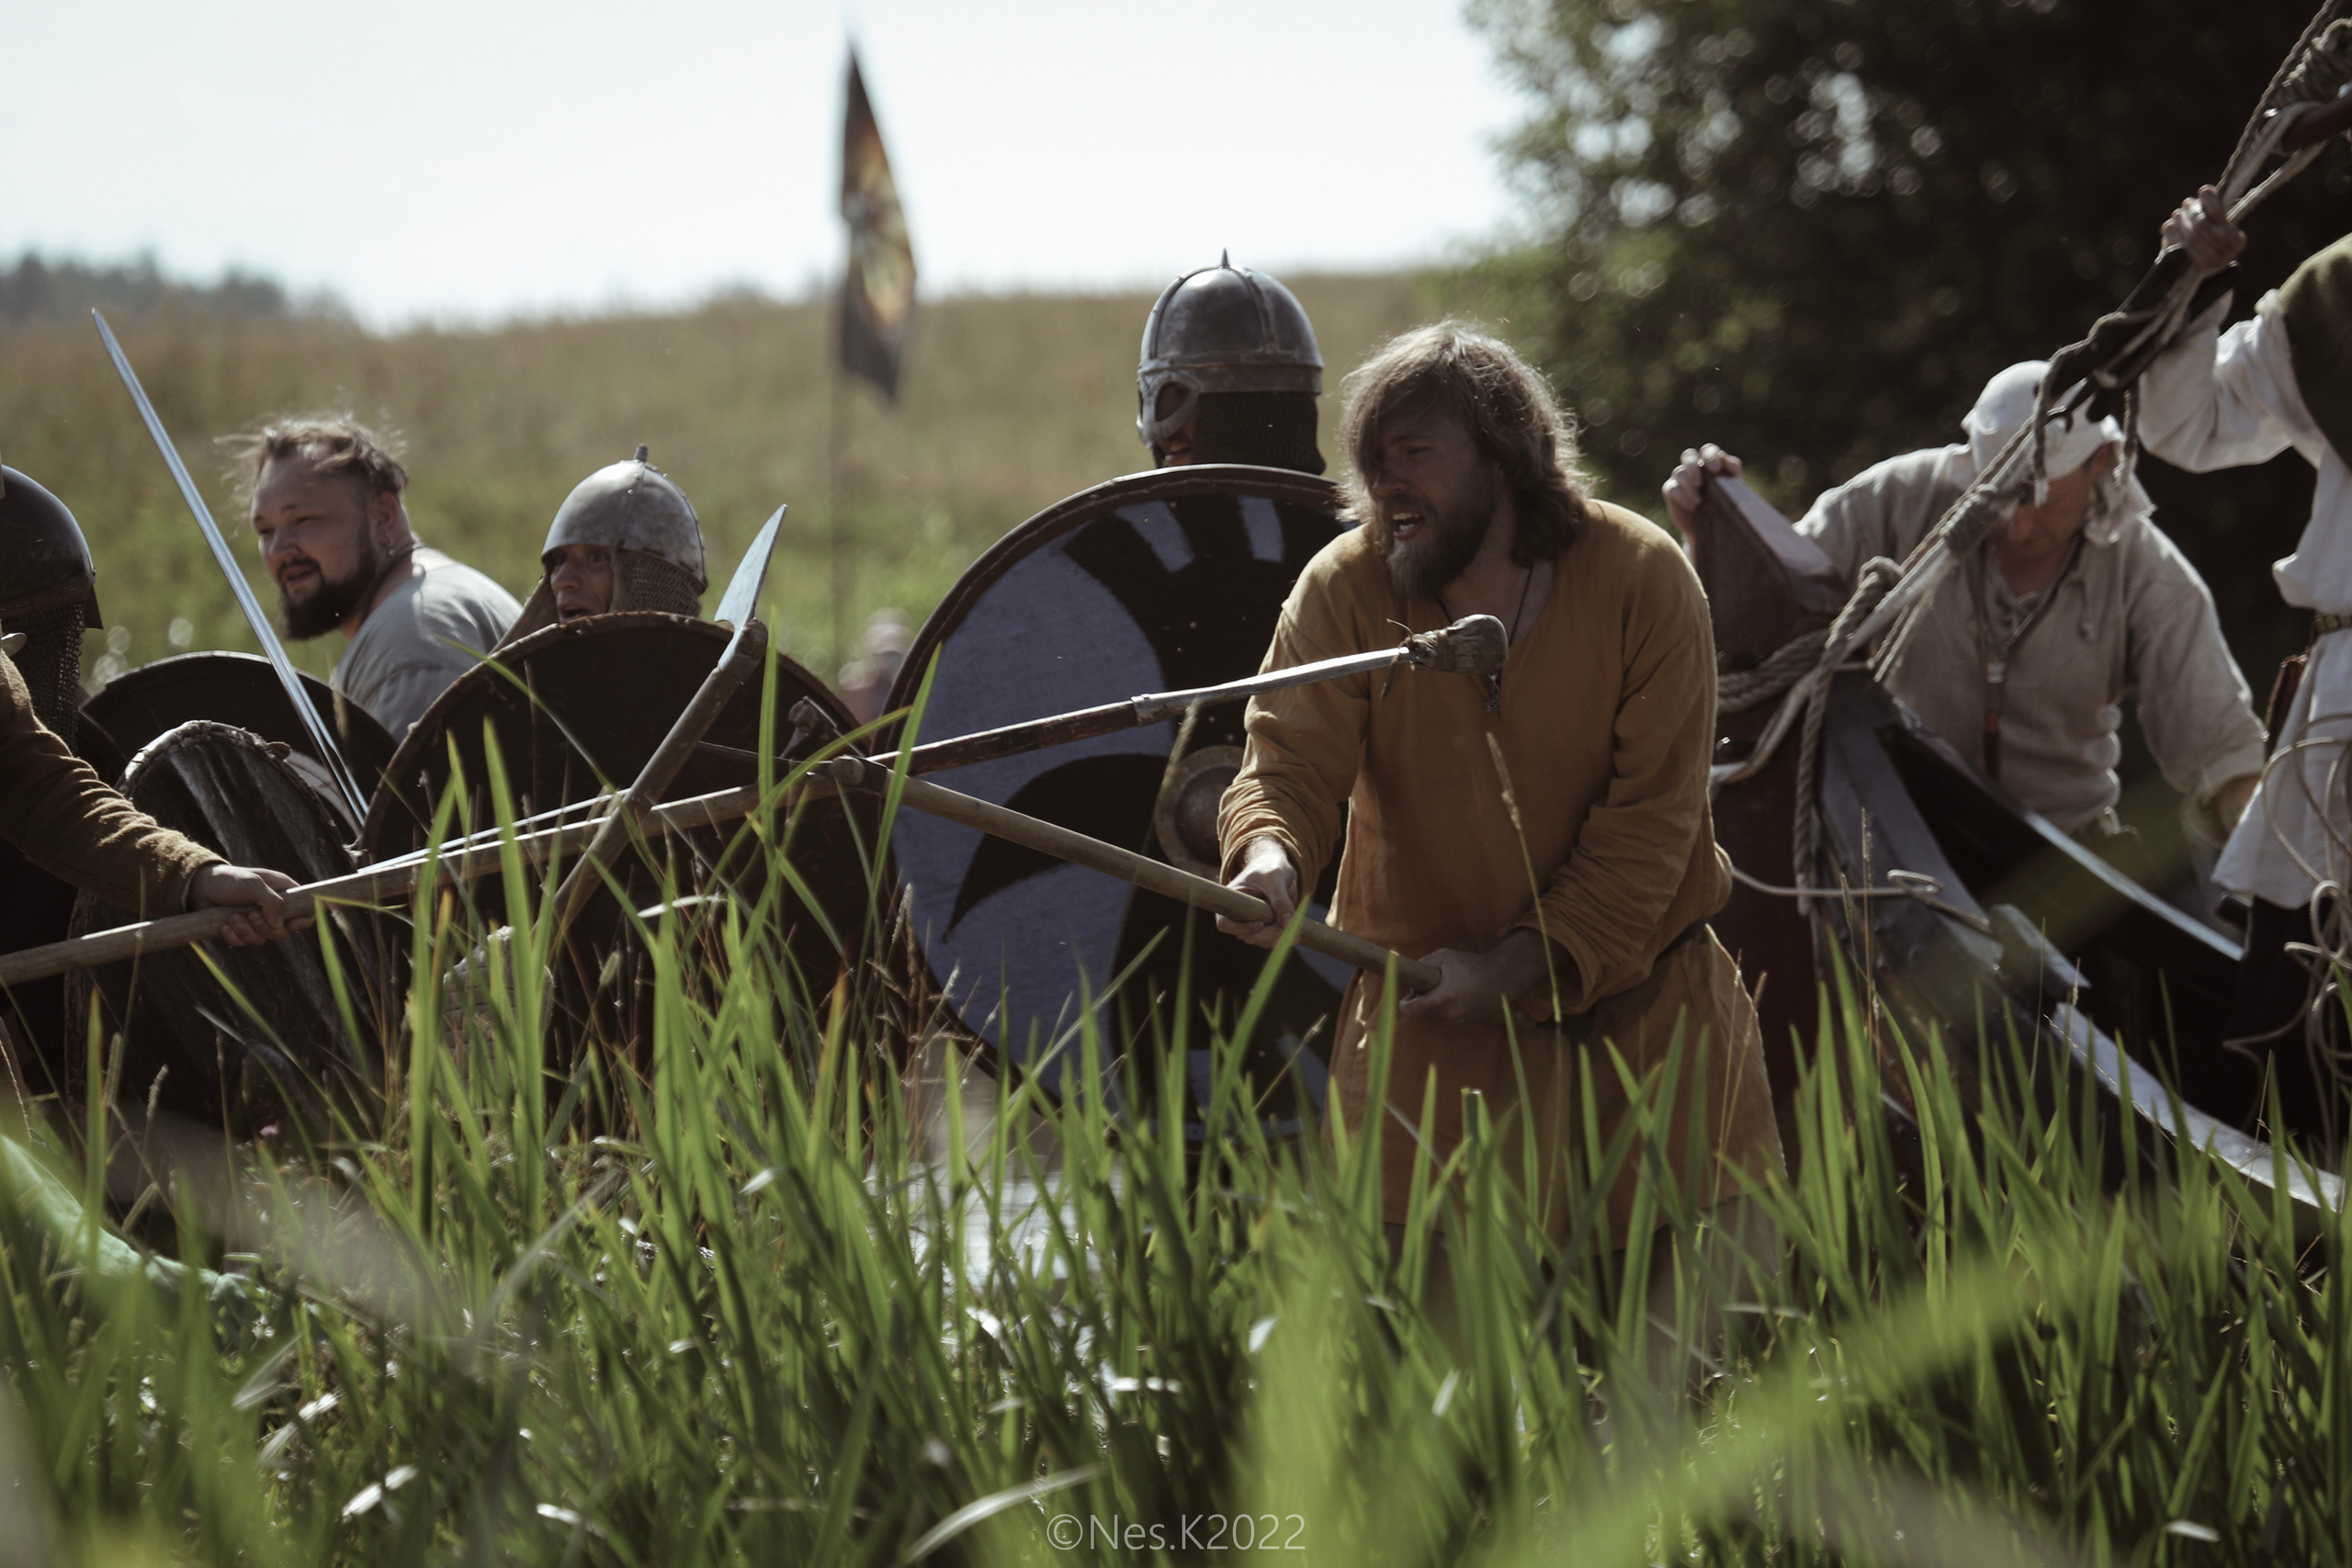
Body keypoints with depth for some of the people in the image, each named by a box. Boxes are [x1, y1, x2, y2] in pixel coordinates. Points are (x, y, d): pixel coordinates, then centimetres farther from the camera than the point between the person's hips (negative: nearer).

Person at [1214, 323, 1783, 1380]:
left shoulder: (1642, 579, -12)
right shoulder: (1341, 591, -8)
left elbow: (1651, 815, -12)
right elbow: (1293, 754, -18)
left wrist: (1524, 964, -19)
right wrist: (1270, 853, -42)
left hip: (1638, 989, 0)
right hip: (1427, 1013, 0)